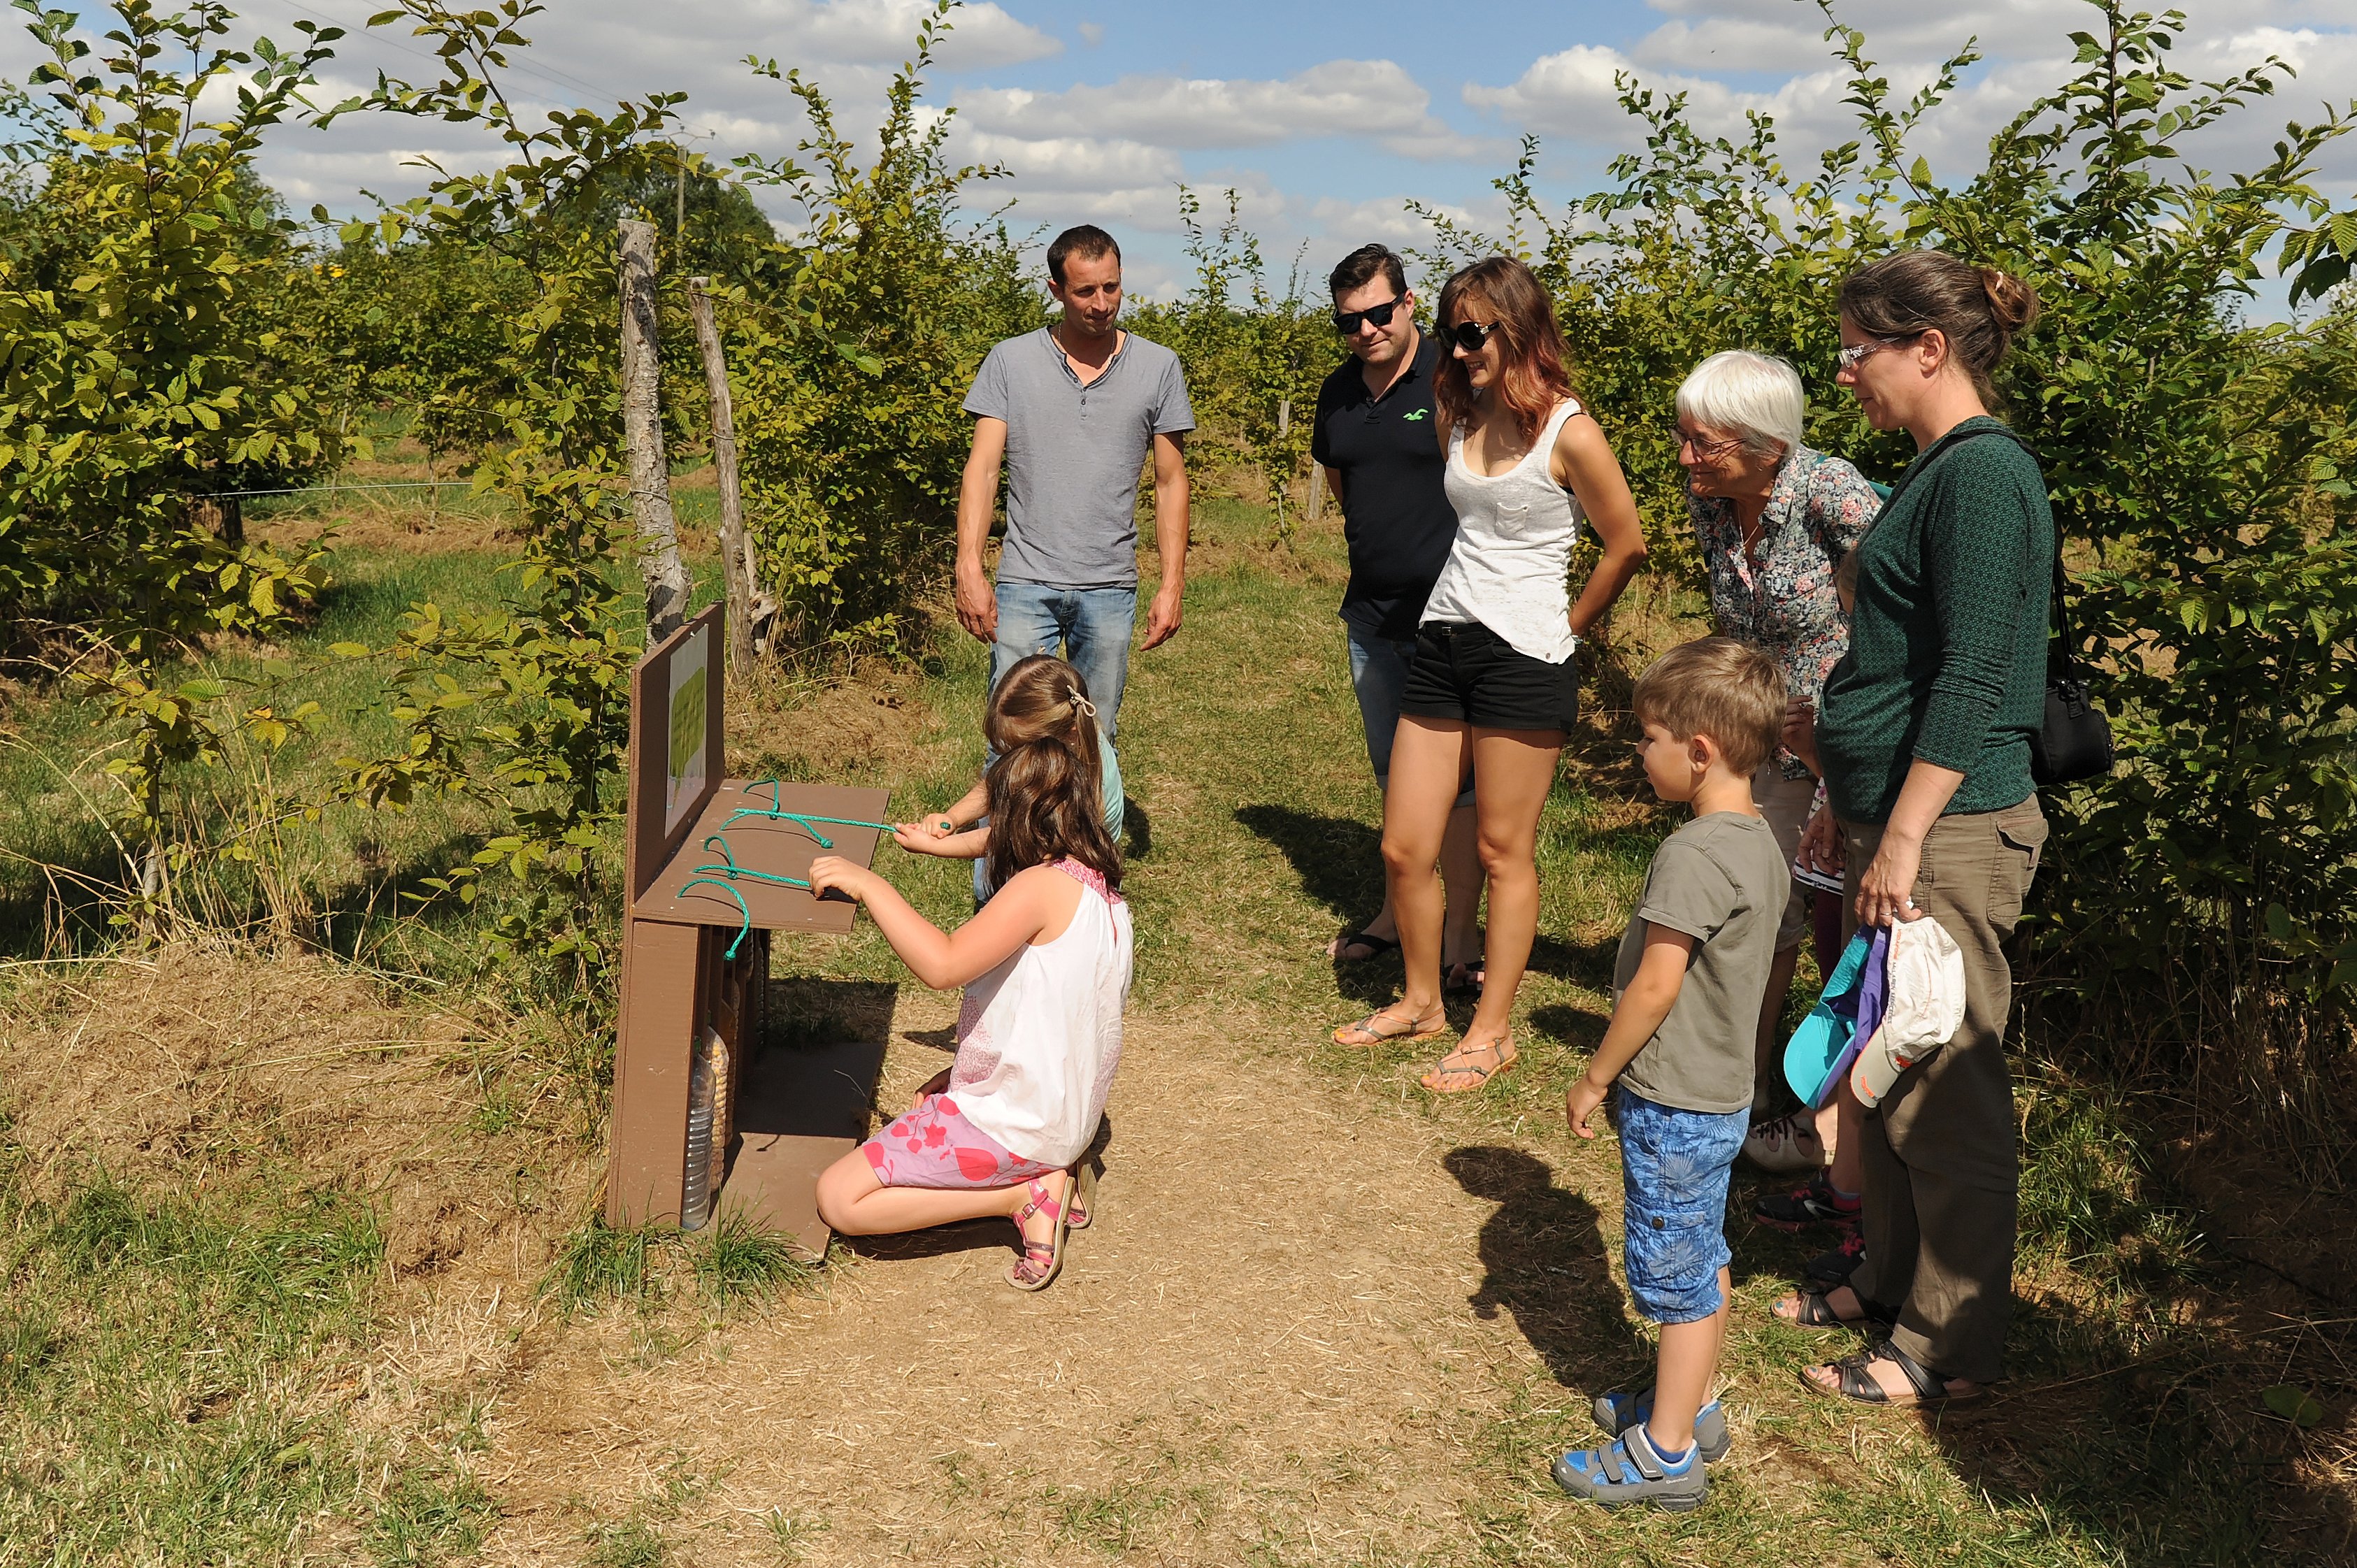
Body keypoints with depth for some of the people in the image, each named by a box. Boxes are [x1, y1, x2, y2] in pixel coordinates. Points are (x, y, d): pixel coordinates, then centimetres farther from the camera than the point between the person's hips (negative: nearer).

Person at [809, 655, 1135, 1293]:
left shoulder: (1043, 887, -25)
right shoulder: (1097, 879, 4)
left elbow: (943, 964, -37)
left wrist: (869, 884, -28)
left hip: (1016, 1120, -9)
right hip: (1068, 1110, 9)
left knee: (839, 1199, -6)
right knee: (927, 1099, 35)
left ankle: (1024, 1195, -7)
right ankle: (1050, 1175, 12)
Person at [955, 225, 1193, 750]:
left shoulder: (1158, 367, 4)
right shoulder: (1009, 361, 2)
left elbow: (1170, 482, 7)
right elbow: (982, 468, -2)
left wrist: (1172, 584, 0)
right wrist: (969, 568, -13)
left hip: (1110, 588, 1)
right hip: (1025, 583, -1)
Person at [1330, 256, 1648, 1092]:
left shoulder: (1569, 434, -11)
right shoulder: (1458, 414, 8)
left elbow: (1626, 547, -3)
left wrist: (1564, 630, 3)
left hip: (1523, 659, -6)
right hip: (1442, 644, 6)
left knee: (1505, 853, 4)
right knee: (1403, 848, 8)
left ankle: (1493, 1031, 17)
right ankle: (1421, 1002, 28)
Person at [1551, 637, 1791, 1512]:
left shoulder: (1693, 855, -26)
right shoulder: (1763, 845, 3)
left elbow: (1654, 987, -24)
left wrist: (1595, 1078, -11)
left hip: (1671, 1106, -9)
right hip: (1723, 1095, 9)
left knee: (1677, 1275, 2)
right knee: (1702, 1262, 21)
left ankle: (1665, 1455, 15)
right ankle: (1692, 1406, 37)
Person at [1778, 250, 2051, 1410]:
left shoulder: (1984, 473, -16)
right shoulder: (1940, 470, 14)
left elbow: (1971, 681, -21)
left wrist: (1903, 839, -21)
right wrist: (1848, 805, 22)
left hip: (1951, 831, -10)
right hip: (1898, 818, 10)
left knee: (1945, 1095, 0)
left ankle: (1952, 1351, 13)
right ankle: (1893, 1282, 33)